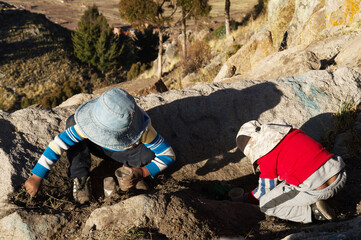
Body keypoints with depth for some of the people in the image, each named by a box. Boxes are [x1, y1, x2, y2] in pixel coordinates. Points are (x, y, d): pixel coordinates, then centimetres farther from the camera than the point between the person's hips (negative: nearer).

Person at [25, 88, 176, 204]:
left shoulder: (143, 128, -38)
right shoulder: (94, 121, -37)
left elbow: (168, 156, -28)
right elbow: (59, 142, -36)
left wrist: (141, 173, -38)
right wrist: (36, 177, -38)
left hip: (125, 154, -1)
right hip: (100, 149, 1)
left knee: (149, 155, -37)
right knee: (73, 122, -29)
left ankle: (130, 168, 0)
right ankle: (80, 178, -18)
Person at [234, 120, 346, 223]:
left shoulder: (267, 157, -3)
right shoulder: (292, 131, 19)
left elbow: (265, 191, 10)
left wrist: (246, 198, 29)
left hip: (317, 190, -7)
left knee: (266, 205, 10)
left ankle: (314, 212, -2)